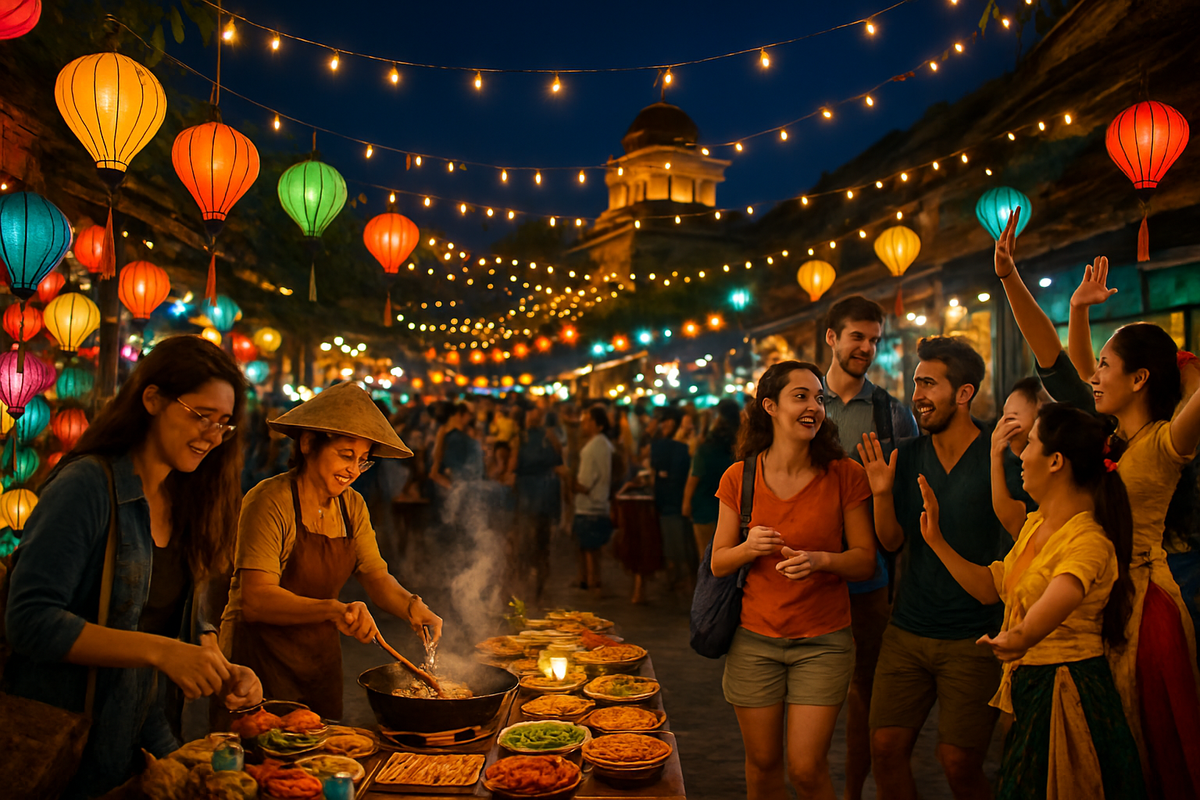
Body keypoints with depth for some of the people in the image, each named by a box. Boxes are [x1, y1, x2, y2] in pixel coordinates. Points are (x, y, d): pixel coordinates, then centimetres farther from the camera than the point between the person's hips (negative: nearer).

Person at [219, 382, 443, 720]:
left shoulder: (352, 505, 2)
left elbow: (376, 576, 1)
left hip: (322, 654, 6)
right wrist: (333, 610, -42)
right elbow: (255, 599, -28)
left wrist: (410, 605, -21)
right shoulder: (269, 502, -19)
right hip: (262, 656, -6)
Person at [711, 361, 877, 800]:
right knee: (763, 763, 13)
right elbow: (718, 563, 2)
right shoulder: (739, 478, -4)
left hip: (823, 640, -1)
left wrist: (821, 560, -23)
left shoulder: (844, 476, -7)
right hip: (754, 639, 1)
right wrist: (748, 547, -19)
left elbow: (866, 561, -3)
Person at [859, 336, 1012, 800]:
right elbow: (893, 542, 3)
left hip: (973, 639, -4)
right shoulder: (907, 456, 5)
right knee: (885, 749, 5)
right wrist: (882, 493, -11)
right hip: (907, 630, 4)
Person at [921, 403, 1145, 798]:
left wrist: (1024, 636, -58)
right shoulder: (1034, 524, 9)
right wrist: (937, 541, 14)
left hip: (1067, 698, -9)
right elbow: (991, 587, 17)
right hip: (1028, 688, 9)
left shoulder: (1089, 541, -22)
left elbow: (1064, 592, -43)